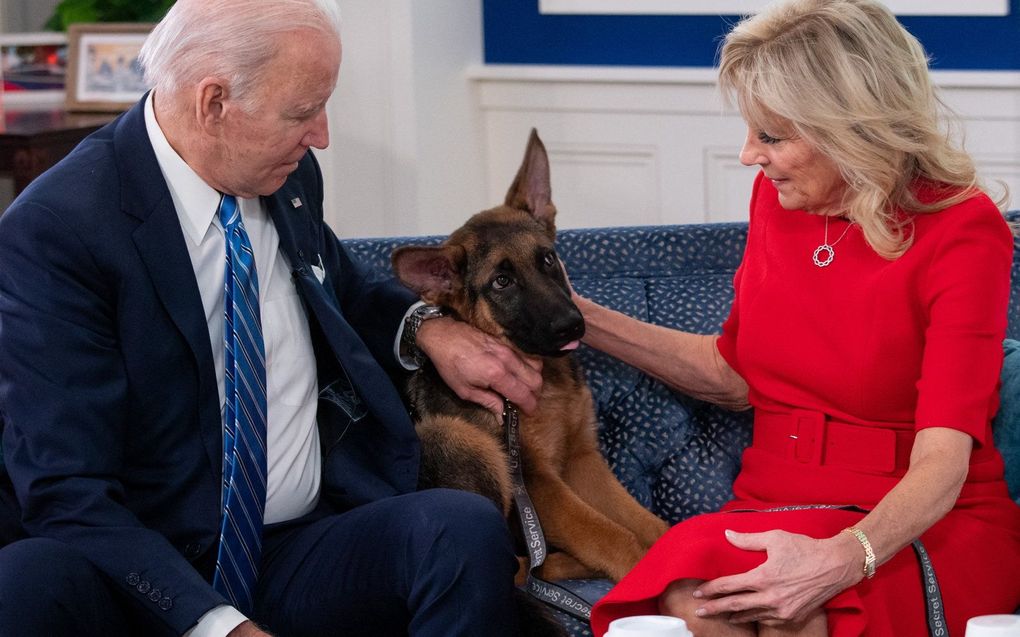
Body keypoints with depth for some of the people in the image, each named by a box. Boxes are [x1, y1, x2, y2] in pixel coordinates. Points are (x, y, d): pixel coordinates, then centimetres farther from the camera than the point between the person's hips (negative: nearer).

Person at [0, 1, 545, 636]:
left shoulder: (291, 174, 6)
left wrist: (428, 328, 7)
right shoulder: (52, 228, -13)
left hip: (310, 557, 5)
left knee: (467, 527, -26)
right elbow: (68, 492, -18)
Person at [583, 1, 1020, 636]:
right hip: (773, 509, 4)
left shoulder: (963, 232, -11)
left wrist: (844, 557, -40)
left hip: (921, 529, -4)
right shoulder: (778, 196, 7)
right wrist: (582, 319, 12)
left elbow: (941, 463, -21)